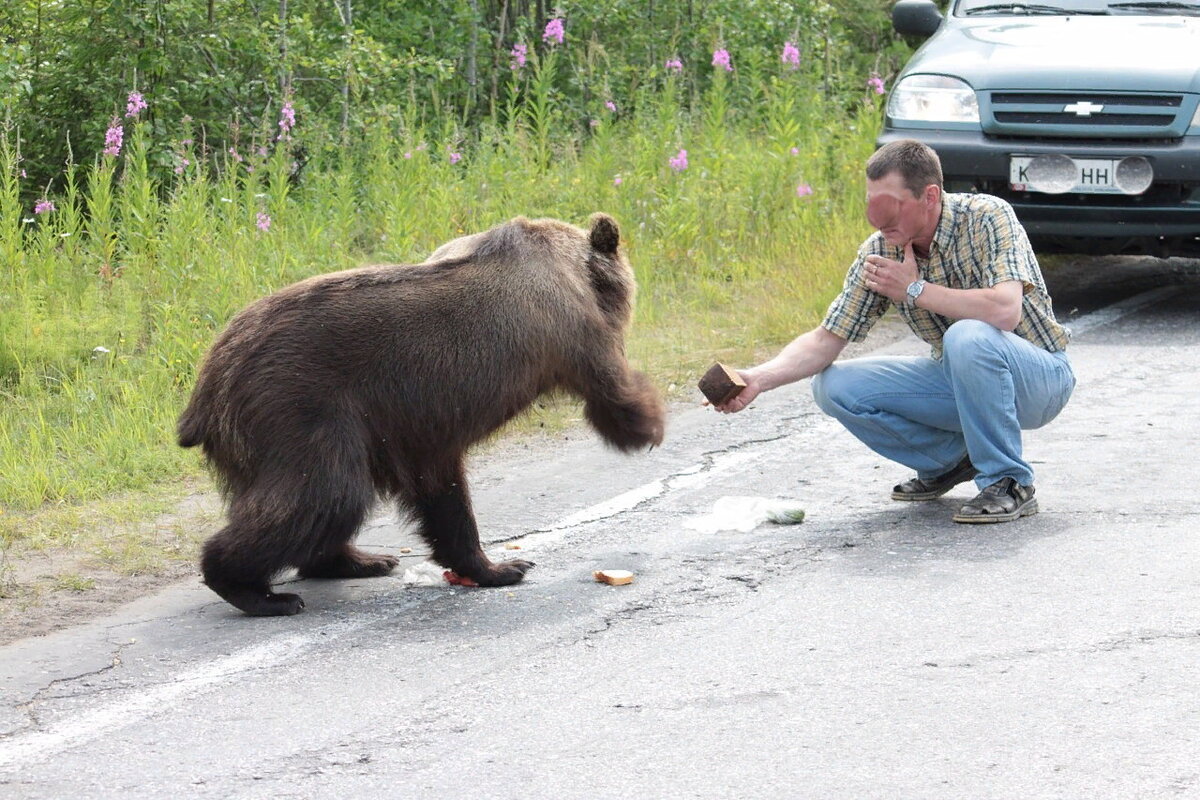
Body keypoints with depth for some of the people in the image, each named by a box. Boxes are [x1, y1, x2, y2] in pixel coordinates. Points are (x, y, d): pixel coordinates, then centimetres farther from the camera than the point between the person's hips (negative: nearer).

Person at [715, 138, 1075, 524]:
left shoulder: (987, 218, -22)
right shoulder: (878, 253, -7)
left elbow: (1005, 310, -37)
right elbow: (827, 338, -6)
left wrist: (915, 290, -26)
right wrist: (759, 379, -23)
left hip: (1037, 377, -6)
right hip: (957, 377, 6)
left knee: (969, 337, -37)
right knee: (835, 387, -10)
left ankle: (1009, 484, -20)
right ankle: (951, 458, 9)